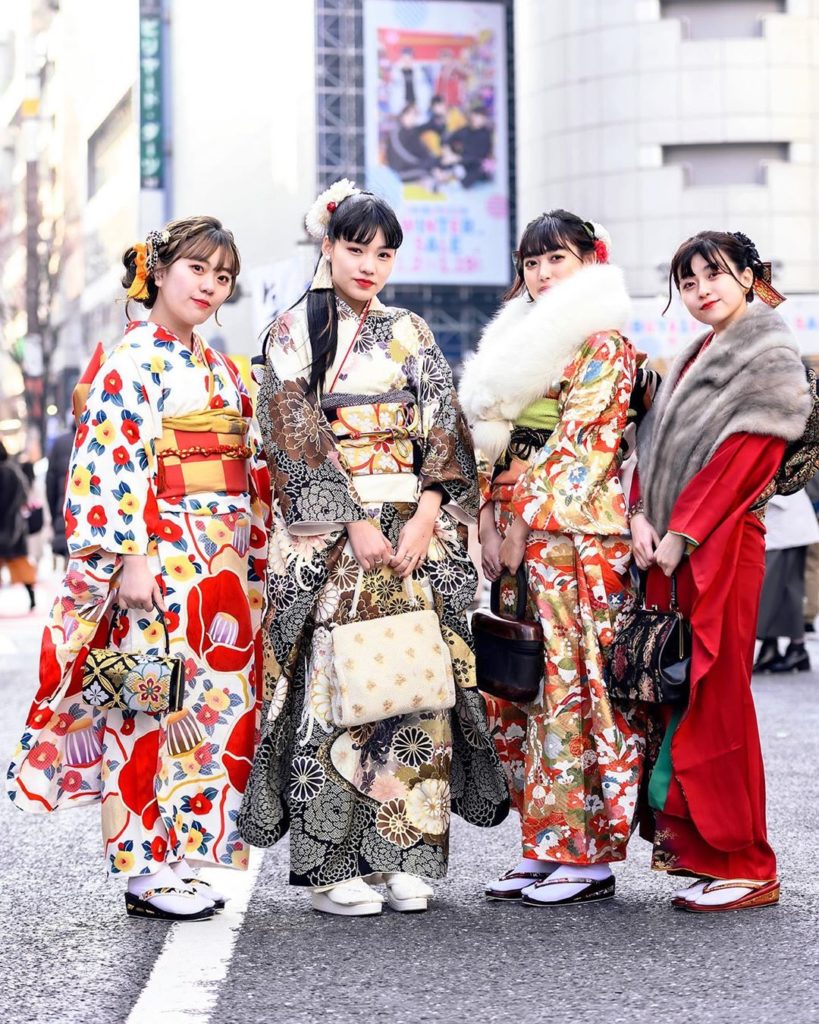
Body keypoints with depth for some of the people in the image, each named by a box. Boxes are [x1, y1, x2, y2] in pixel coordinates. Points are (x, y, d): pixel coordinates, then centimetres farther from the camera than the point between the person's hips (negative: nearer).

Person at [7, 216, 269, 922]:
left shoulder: (223, 371, 19)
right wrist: (132, 557, -22)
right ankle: (146, 869, -2)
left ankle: (183, 859, 14)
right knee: (157, 700, -8)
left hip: (222, 565, 8)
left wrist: (253, 568, 17)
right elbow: (114, 461, -14)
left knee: (215, 700, 7)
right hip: (160, 559, -8)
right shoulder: (131, 360, -5)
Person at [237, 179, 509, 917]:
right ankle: (330, 865, -1)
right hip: (327, 537, -4)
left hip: (414, 532, 4)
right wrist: (354, 524, -13)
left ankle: (405, 859, 6)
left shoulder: (412, 335, 14)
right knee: (334, 684, -6)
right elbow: (293, 435, -6)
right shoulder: (294, 331, 3)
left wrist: (427, 518, -7)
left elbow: (445, 434, 8)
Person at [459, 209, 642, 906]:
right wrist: (492, 522, 5)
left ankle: (589, 856, -1)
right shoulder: (522, 339, 20)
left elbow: (581, 444, -13)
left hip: (574, 533, -8)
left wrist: (524, 522, -13)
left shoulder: (604, 344, -5)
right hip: (520, 535, 8)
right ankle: (546, 846, 13)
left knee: (571, 684, -7)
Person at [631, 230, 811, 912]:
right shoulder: (696, 358, 20)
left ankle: (745, 867, -1)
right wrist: (642, 516, -1)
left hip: (722, 547, -8)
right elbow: (656, 444, 15)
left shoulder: (771, 358, -5)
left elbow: (745, 458, -14)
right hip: (671, 549, 8)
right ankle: (693, 844, 15)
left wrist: (681, 533, -17)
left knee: (715, 700, -7)